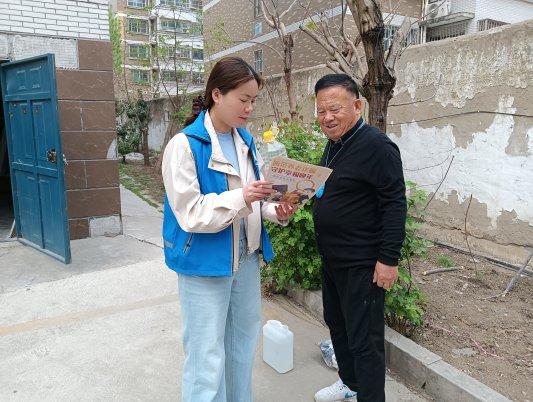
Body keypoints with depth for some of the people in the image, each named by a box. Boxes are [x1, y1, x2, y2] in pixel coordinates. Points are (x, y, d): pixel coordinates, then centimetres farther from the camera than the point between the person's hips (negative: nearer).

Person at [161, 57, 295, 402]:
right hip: (205, 262, -7)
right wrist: (241, 198, -28)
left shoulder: (246, 141, 6)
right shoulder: (185, 144, -15)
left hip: (246, 258, 7)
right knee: (208, 355, 5)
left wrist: (276, 212, -7)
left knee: (244, 343, 21)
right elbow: (190, 214, -19)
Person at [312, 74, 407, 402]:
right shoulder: (334, 144, 10)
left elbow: (395, 204, -21)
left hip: (362, 264, -10)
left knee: (364, 340, 2)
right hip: (332, 258, 10)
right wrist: (308, 188, 6)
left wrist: (389, 259, -22)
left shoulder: (376, 146, -18)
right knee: (336, 323, 23)